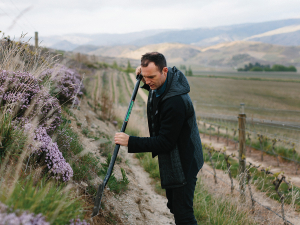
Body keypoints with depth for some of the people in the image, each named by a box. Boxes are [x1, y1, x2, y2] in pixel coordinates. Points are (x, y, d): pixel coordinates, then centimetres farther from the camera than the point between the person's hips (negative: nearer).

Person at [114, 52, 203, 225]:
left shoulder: (176, 102, -33)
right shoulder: (161, 83, -4)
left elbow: (165, 142, -28)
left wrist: (130, 142, -29)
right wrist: (145, 78, 3)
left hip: (182, 163, -10)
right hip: (171, 159, 10)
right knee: (174, 206, 22)